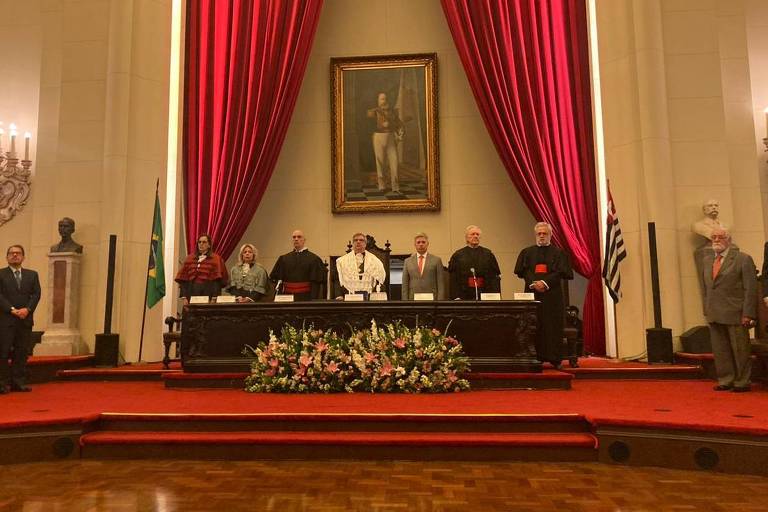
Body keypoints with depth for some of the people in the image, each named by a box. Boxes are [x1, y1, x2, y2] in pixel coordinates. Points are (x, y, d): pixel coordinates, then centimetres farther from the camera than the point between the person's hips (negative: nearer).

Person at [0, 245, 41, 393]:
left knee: (22, 352, 4)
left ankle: (19, 382, 9)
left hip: (25, 319, 3)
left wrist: (27, 309, -9)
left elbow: (36, 294, 6)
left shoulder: (32, 274, 14)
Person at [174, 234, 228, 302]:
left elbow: (217, 281, -3)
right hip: (192, 292, 3)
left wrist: (214, 299, -13)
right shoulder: (190, 258, 14)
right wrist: (184, 297, -1)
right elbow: (183, 279, 9)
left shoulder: (215, 259, 5)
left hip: (208, 293, -3)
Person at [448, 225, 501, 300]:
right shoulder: (458, 255, 7)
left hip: (484, 294, 1)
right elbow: (452, 278, 0)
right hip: (465, 296, -1)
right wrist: (456, 297, -9)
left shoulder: (488, 254, 11)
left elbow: (496, 276, 5)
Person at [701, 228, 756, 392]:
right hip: (714, 315, 5)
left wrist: (747, 314, -14)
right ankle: (725, 381, 19)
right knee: (720, 350, 9)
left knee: (739, 350, 4)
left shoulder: (743, 259, -4)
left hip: (735, 314, -5)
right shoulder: (707, 260, 13)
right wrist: (707, 309, 11)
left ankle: (742, 382, 16)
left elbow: (751, 289, -8)